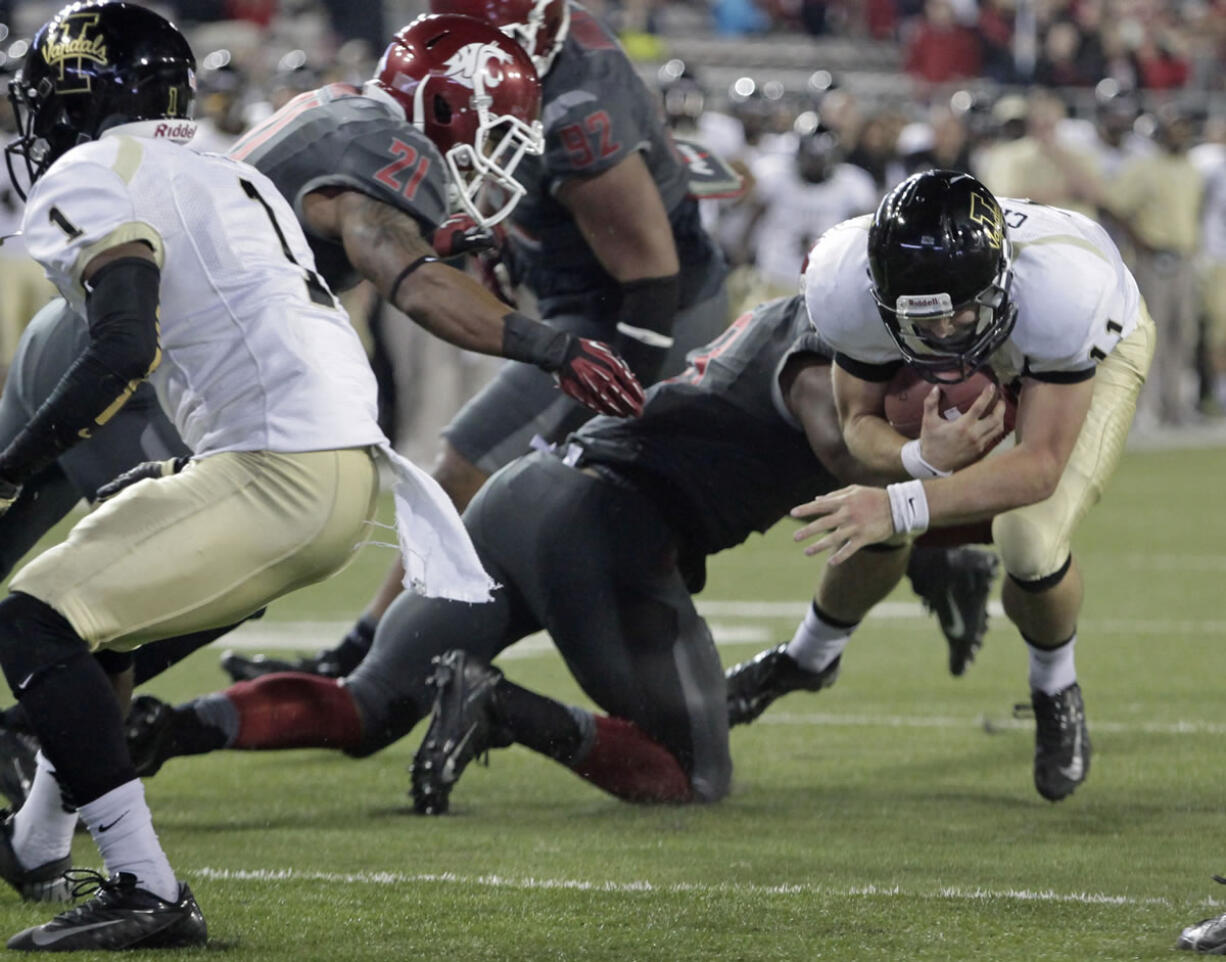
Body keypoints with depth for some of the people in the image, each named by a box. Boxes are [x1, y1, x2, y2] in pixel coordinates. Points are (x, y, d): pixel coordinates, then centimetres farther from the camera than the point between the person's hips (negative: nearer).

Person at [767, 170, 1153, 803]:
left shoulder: (1063, 292, -48)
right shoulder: (849, 289, -38)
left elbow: (1039, 467, -42)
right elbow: (860, 419, -19)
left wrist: (901, 505, -53)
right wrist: (921, 457, -43)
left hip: (1095, 350, -3)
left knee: (1030, 546, -22)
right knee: (871, 519, -2)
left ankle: (1054, 686, 12)